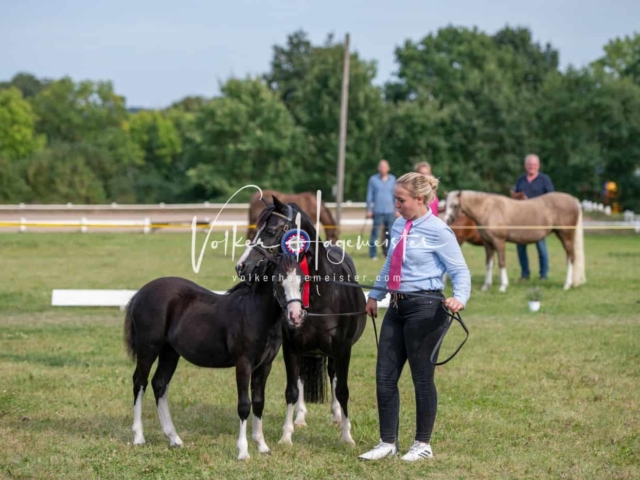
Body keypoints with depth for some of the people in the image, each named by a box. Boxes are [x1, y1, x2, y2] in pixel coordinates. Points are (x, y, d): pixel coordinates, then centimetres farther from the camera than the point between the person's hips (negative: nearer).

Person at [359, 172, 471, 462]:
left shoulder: (438, 231, -12)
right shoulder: (399, 226, 9)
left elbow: (460, 271, -11)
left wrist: (460, 298, -28)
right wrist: (375, 295, 27)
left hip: (424, 308, -7)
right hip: (397, 307, 7)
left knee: (422, 377, 4)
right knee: (384, 377, 6)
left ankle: (423, 444, 18)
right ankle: (387, 442, 17)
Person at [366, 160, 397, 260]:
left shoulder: (392, 179, 11)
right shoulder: (373, 179, 4)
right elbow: (369, 195, 5)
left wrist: (397, 210, 12)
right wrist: (369, 210, 1)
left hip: (390, 211, 3)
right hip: (378, 211, -3)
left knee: (390, 233, 2)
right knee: (375, 232, -5)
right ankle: (373, 254, 1)